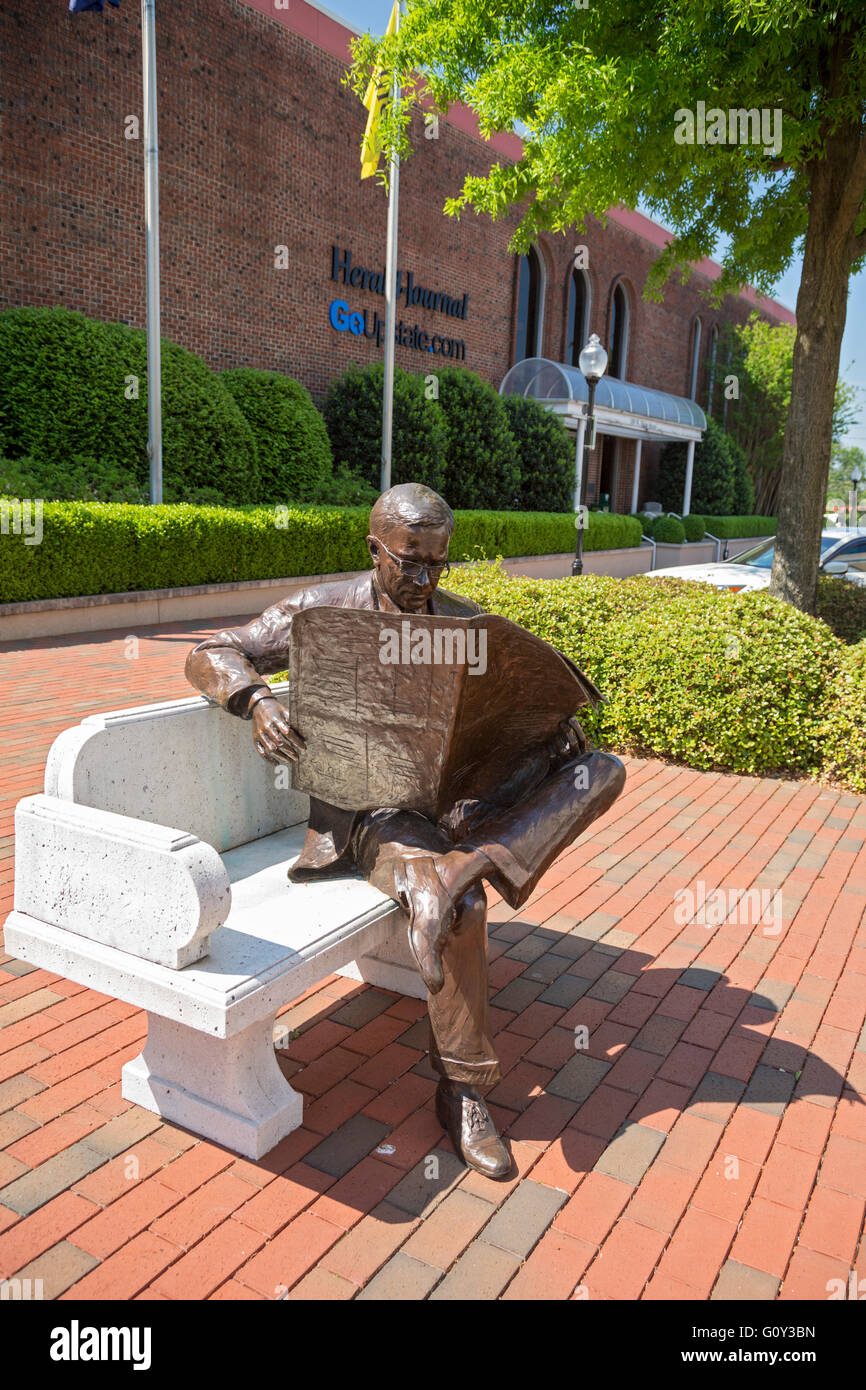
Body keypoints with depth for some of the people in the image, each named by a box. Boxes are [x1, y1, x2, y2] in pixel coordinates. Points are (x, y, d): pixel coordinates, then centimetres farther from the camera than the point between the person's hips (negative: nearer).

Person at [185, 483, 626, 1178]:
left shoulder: (464, 619, 12)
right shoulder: (323, 610, 1)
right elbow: (211, 655, 0)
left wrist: (556, 726, -8)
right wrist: (257, 700, -23)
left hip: (461, 802, 6)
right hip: (368, 809, -5)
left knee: (603, 769, -12)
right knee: (462, 908, -33)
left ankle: (452, 871, -33)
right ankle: (462, 1091, -9)